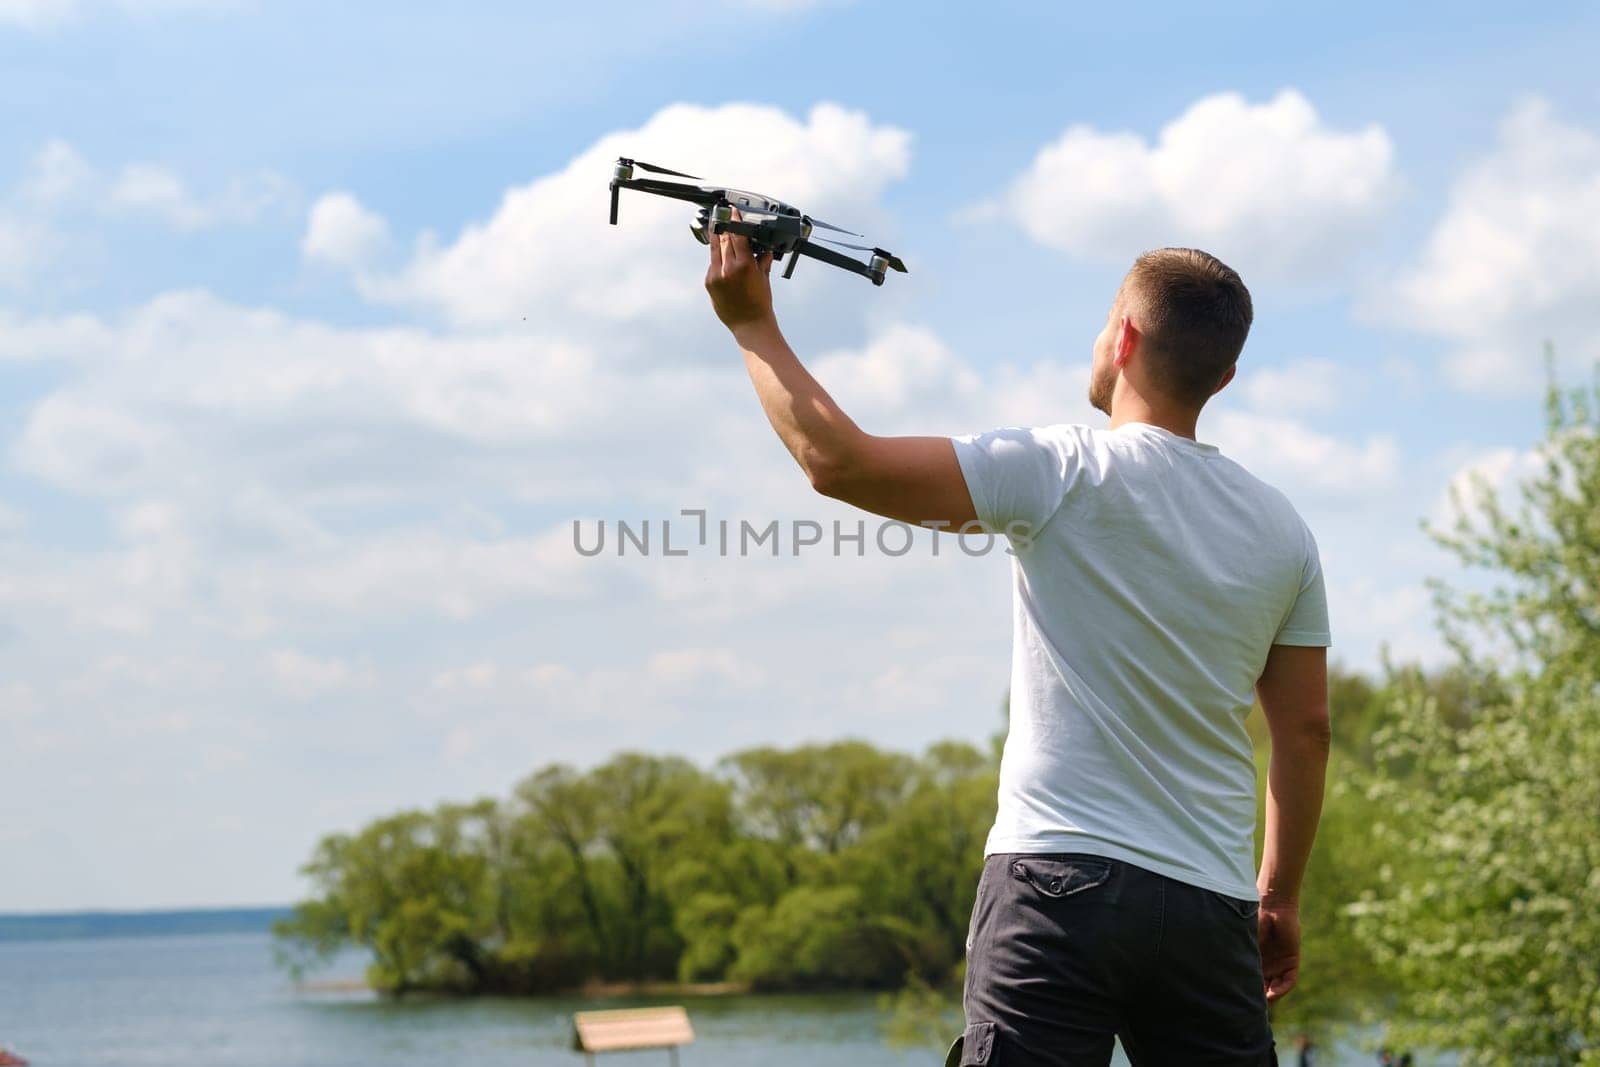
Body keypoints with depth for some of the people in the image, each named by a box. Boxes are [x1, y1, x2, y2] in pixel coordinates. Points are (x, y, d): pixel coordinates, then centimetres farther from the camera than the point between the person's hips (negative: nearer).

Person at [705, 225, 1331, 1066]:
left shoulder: (1066, 471, -6)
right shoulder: (1281, 530, 10)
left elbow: (838, 462, -8)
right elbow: (1305, 730, 14)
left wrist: (752, 321, 5)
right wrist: (1279, 896, 25)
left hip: (1066, 879, -5)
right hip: (1212, 903, 5)